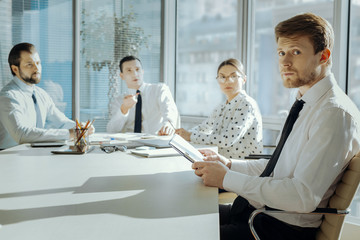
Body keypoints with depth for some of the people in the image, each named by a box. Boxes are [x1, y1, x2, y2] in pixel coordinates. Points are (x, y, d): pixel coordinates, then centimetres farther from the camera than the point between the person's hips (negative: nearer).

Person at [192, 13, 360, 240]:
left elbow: (303, 197, -26)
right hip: (256, 211, 9)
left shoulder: (335, 113, -19)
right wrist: (229, 164, 6)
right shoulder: (306, 104, 12)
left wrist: (226, 178, -22)